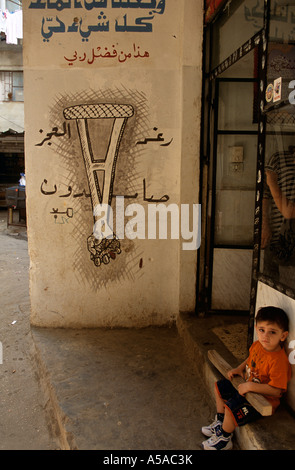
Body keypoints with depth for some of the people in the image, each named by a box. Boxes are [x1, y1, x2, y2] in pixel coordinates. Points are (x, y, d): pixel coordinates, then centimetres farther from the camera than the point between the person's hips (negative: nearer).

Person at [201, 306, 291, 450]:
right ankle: (220, 421, 31)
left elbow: (276, 390, -32)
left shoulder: (279, 361, -32)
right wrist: (240, 368, 0)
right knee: (220, 386, 17)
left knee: (232, 408, -25)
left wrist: (250, 386, -31)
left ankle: (224, 438, 5)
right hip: (247, 386, 9)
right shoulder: (257, 345, -7)